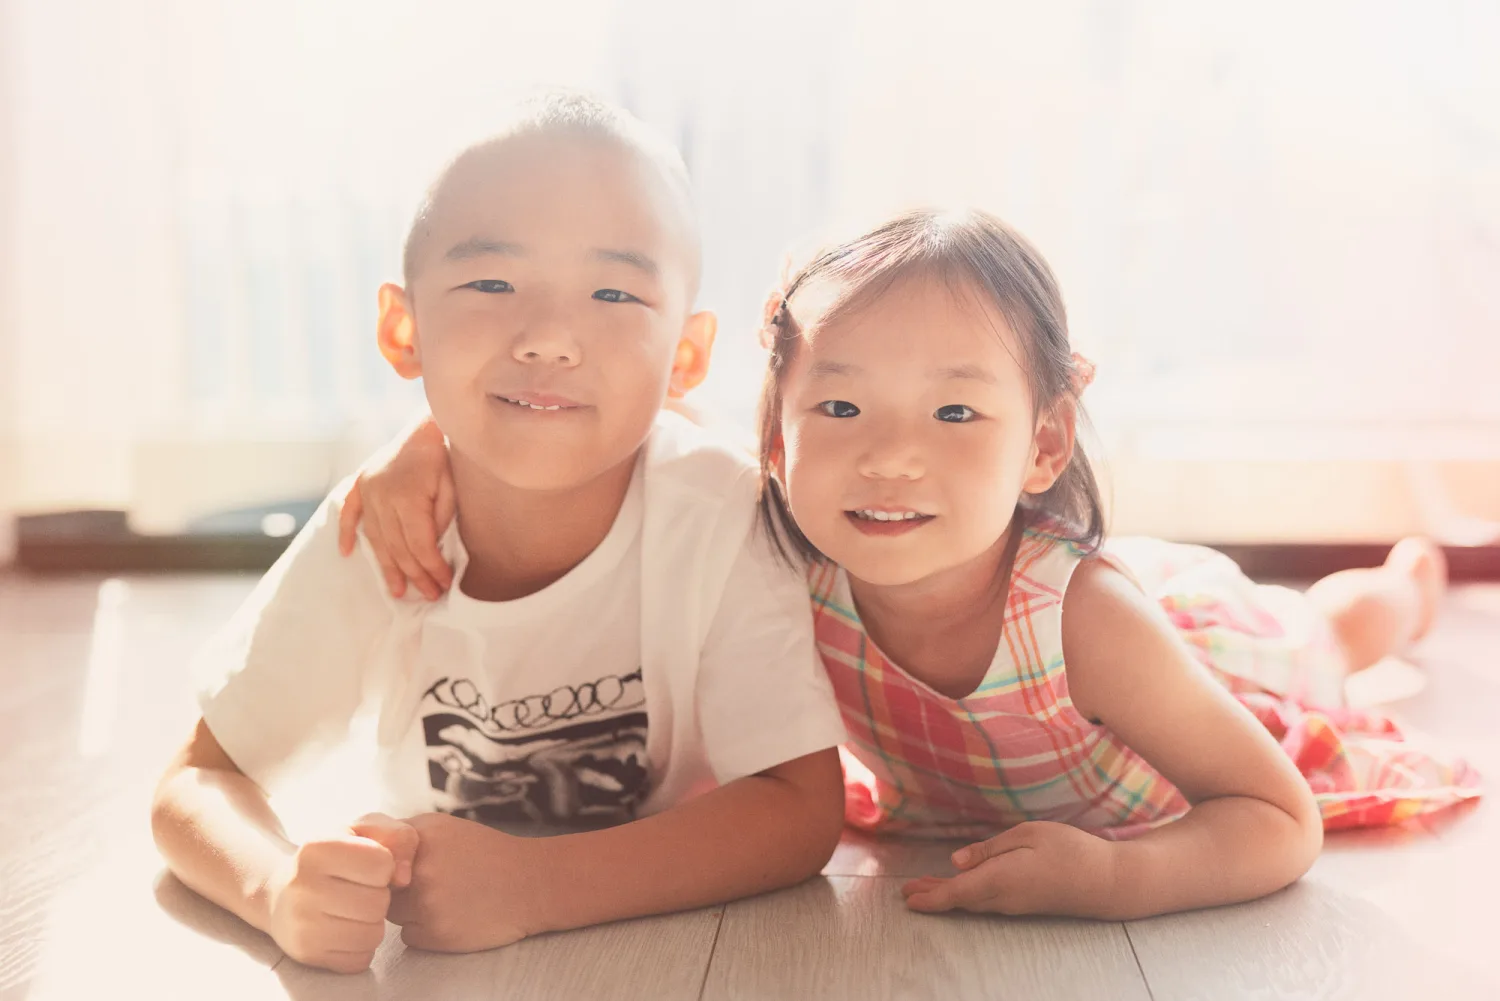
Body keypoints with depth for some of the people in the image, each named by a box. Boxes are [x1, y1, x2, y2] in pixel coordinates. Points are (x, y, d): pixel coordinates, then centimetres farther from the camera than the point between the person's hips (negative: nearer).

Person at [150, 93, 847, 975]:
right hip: (433, 965, 2)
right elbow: (202, 781, -10)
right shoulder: (373, 527, -17)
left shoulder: (720, 512, -24)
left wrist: (535, 886, -37)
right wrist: (287, 891, -34)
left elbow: (800, 810, -23)